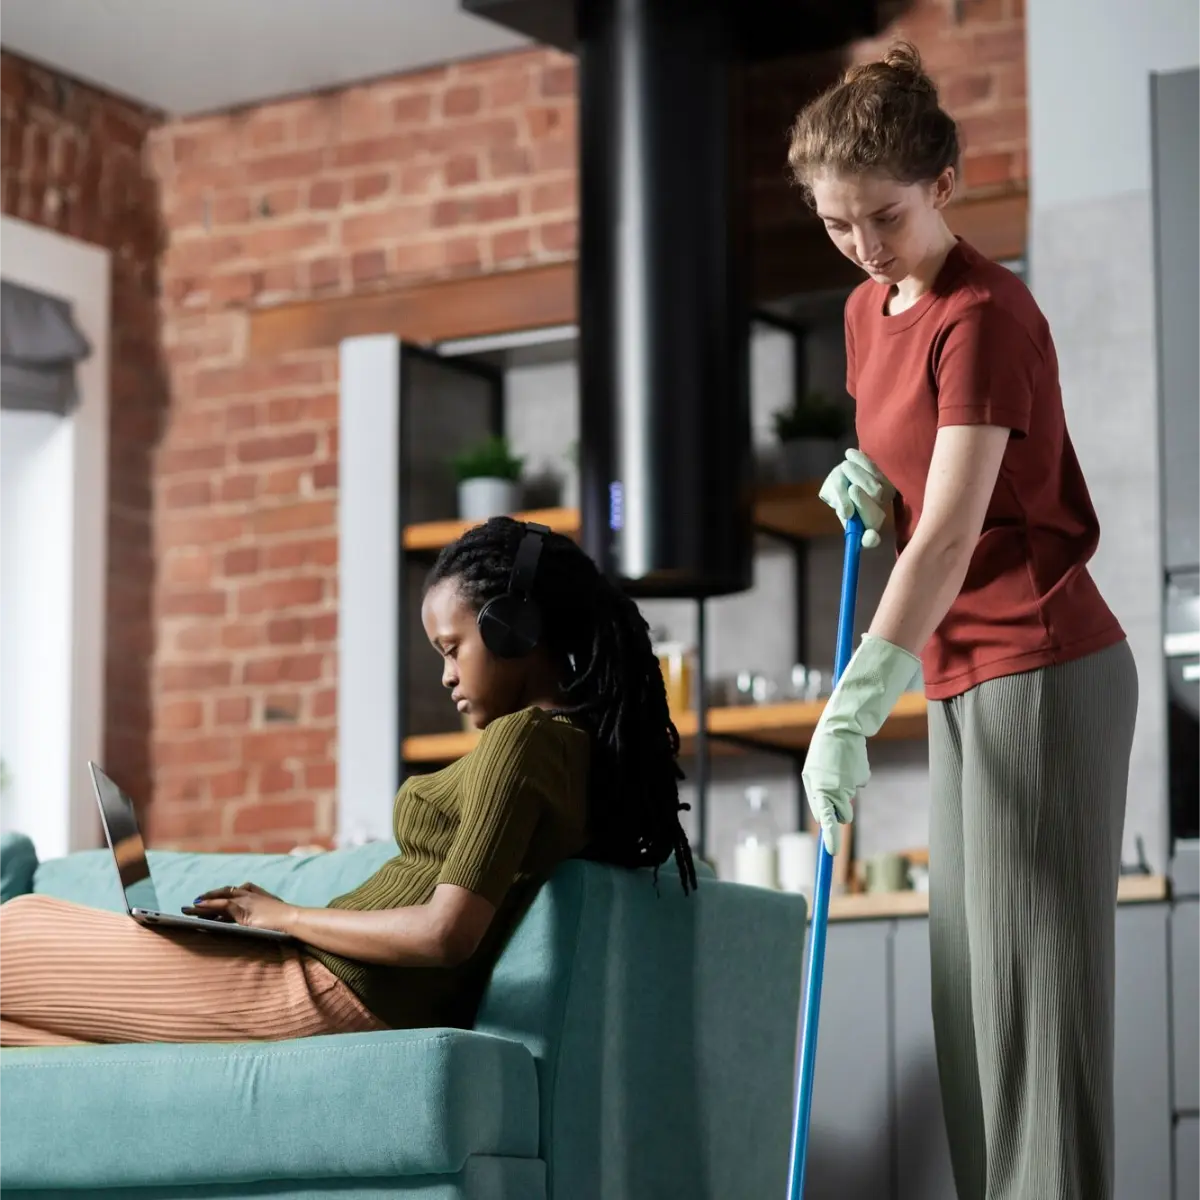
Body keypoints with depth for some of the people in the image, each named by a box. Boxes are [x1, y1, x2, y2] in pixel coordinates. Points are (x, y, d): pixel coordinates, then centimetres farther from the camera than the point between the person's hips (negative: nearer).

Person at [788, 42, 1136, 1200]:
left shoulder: (984, 316, -15)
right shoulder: (868, 311, 12)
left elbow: (949, 535, -23)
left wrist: (853, 710, -29)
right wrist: (868, 478, 3)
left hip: (1039, 670, -9)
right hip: (964, 678, 9)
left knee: (1034, 978, -10)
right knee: (973, 980, 7)